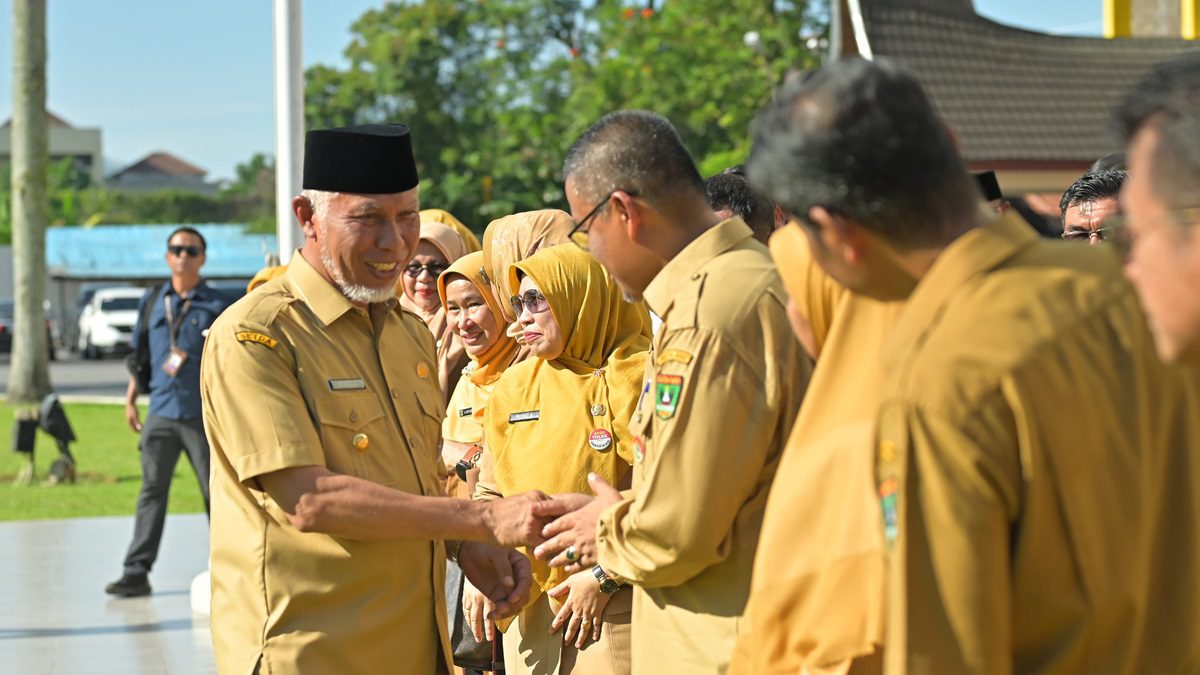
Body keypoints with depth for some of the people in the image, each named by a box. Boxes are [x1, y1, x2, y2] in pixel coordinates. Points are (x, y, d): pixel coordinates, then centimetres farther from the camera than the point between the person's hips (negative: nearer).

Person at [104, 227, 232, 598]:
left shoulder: (217, 306, 2)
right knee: (152, 491, 1)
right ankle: (137, 572, 0)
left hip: (204, 414, -3)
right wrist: (130, 400, 13)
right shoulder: (152, 302, 12)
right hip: (160, 412, 3)